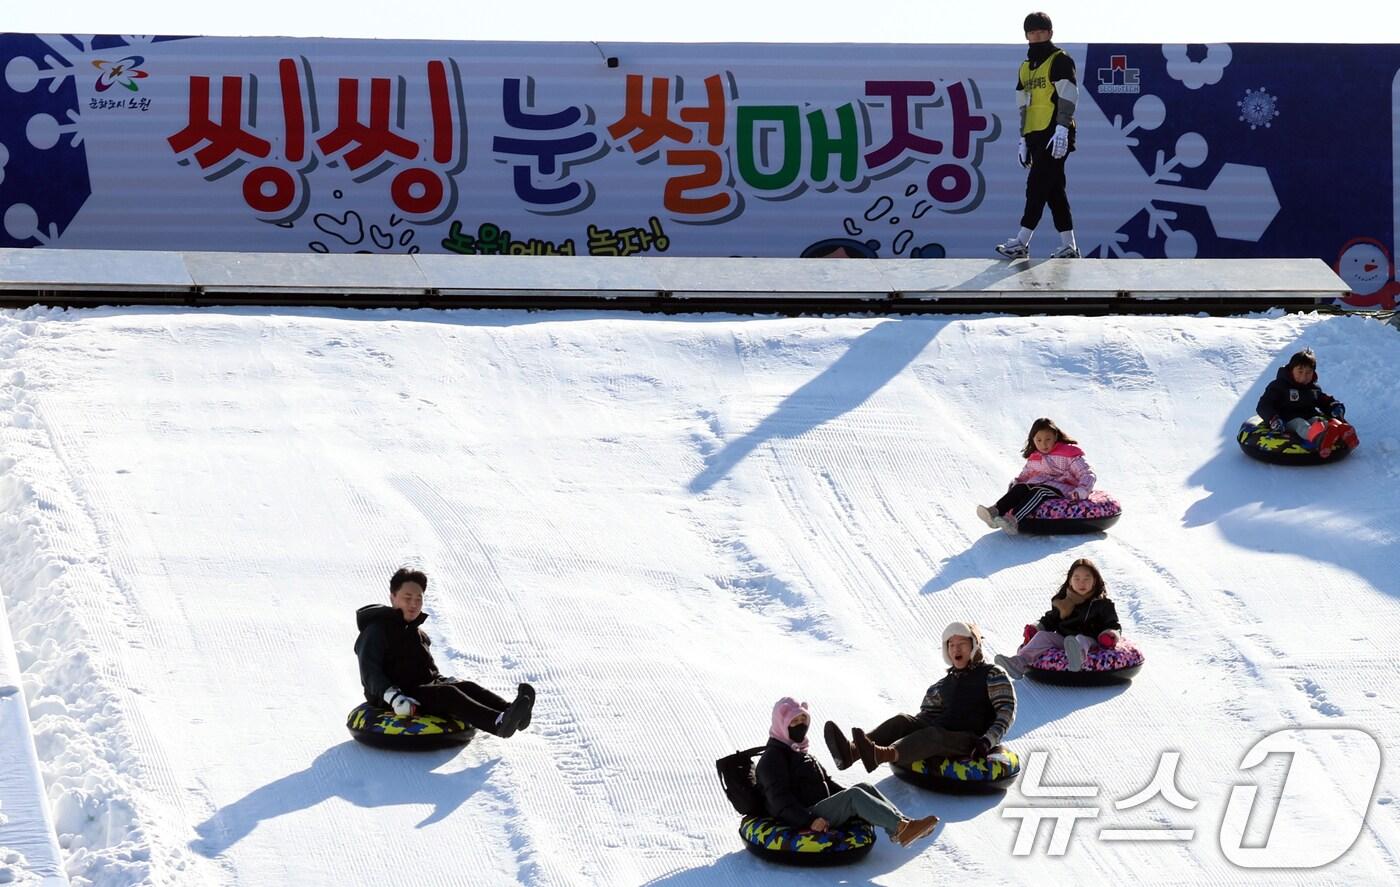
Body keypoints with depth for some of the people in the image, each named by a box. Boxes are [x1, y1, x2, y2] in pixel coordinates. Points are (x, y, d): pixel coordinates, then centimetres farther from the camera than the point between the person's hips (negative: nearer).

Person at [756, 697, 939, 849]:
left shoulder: (798, 752, 23)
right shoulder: (773, 758, -9)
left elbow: (825, 782, 29)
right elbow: (780, 801, -19)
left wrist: (847, 796, 15)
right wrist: (809, 821, -27)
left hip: (820, 809, 10)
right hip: (800, 822, -10)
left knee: (864, 788, -5)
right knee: (854, 795, -24)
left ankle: (902, 824, -20)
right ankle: (901, 828, -33)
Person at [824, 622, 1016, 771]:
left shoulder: (992, 675, 3)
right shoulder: (946, 683, 23)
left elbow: (1007, 711, -7)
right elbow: (930, 712, 30)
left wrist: (987, 741, -19)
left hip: (970, 741, -7)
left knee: (933, 735, -37)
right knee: (902, 721, -17)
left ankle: (880, 755, -68)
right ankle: (851, 750, -45)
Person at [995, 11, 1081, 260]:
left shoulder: (1060, 60, -3)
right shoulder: (1026, 67, 20)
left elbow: (1067, 97, -12)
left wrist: (1062, 130, -21)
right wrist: (1023, 138, 18)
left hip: (1055, 136, -8)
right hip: (1036, 136, 8)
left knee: (1037, 186, -11)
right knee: (1054, 190, 7)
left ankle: (1021, 243, -14)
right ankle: (1069, 247, 8)